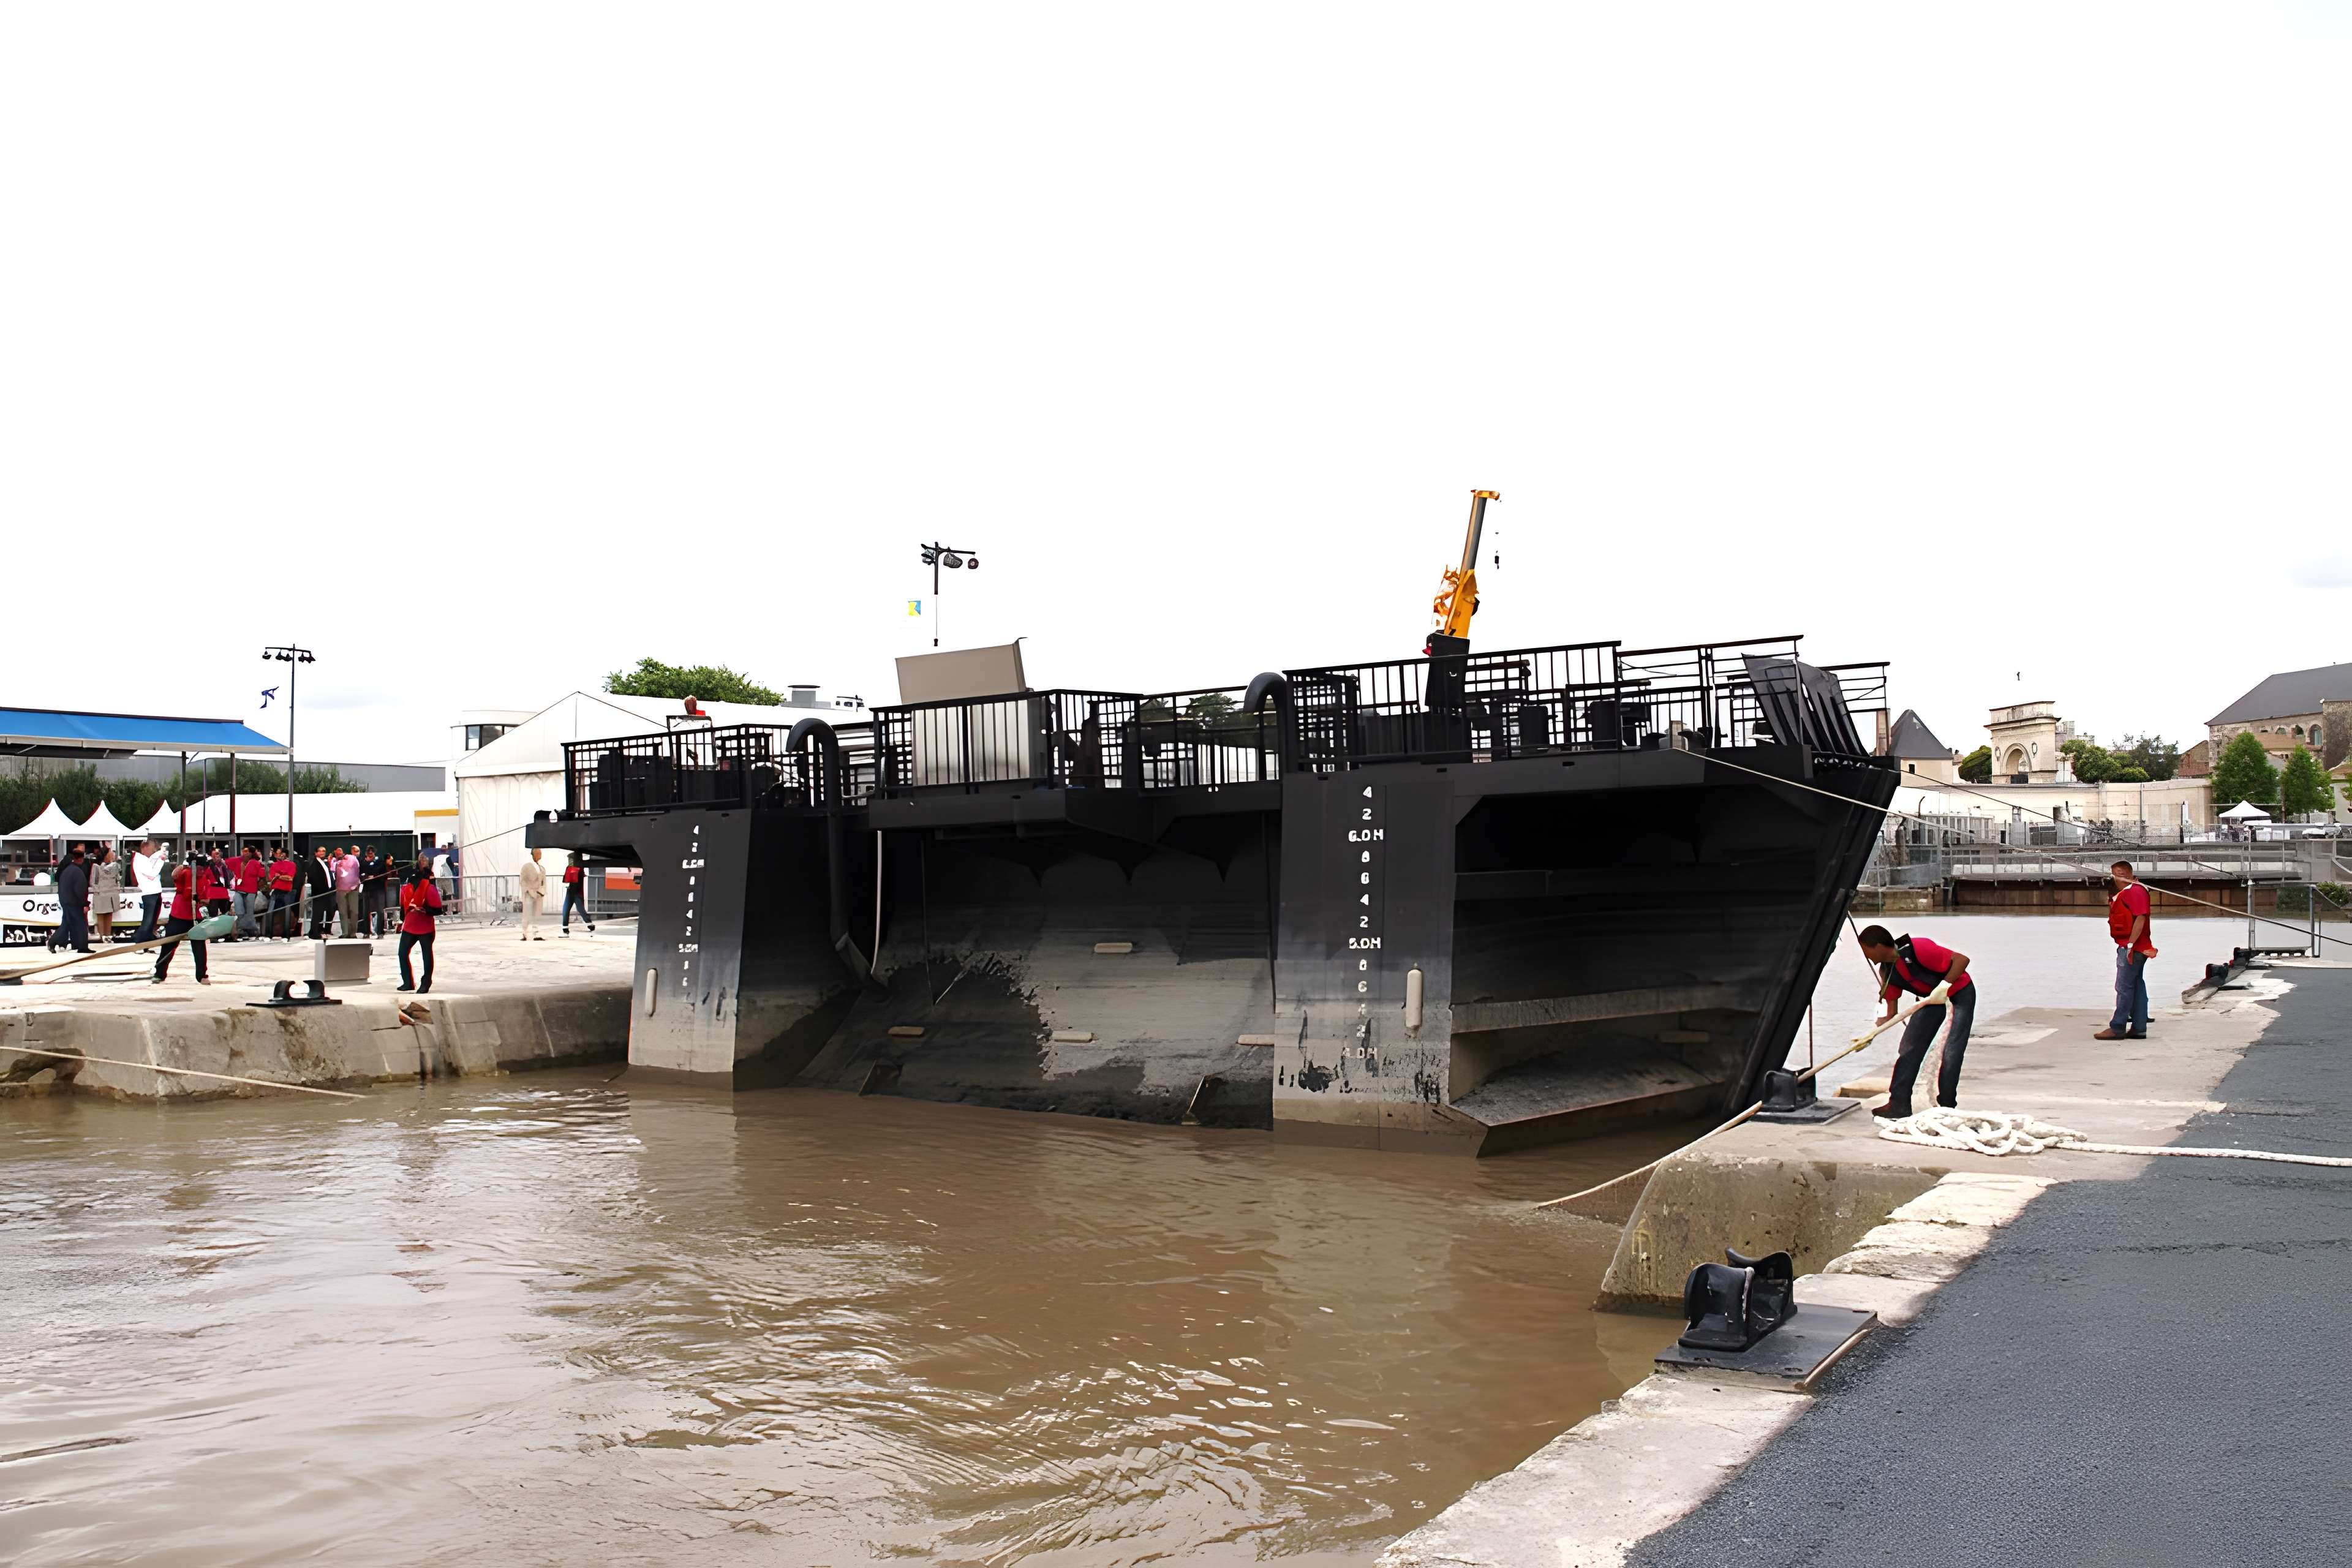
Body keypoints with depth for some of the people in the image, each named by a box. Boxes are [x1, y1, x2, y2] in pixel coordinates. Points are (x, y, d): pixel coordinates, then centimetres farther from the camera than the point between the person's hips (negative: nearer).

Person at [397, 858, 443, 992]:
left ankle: (426, 984, 14)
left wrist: (424, 910, -29)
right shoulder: (406, 887, 2)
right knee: (403, 953, 4)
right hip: (409, 927, 5)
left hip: (426, 929, -5)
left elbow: (438, 909, -15)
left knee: (427, 956, 4)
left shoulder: (429, 888, -15)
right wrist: (402, 920, 20)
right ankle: (408, 982, 15)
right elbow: (403, 905, 16)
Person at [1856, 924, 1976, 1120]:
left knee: (1951, 1054, -13)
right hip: (1932, 997, 8)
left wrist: (1944, 986, -37)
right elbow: (1891, 1013, -2)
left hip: (1959, 992, -8)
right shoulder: (1887, 970, -6)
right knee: (1910, 1047, -2)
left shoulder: (1917, 949, -31)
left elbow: (1962, 960, -30)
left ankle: (1947, 1108, 0)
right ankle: (1899, 1106, 0)